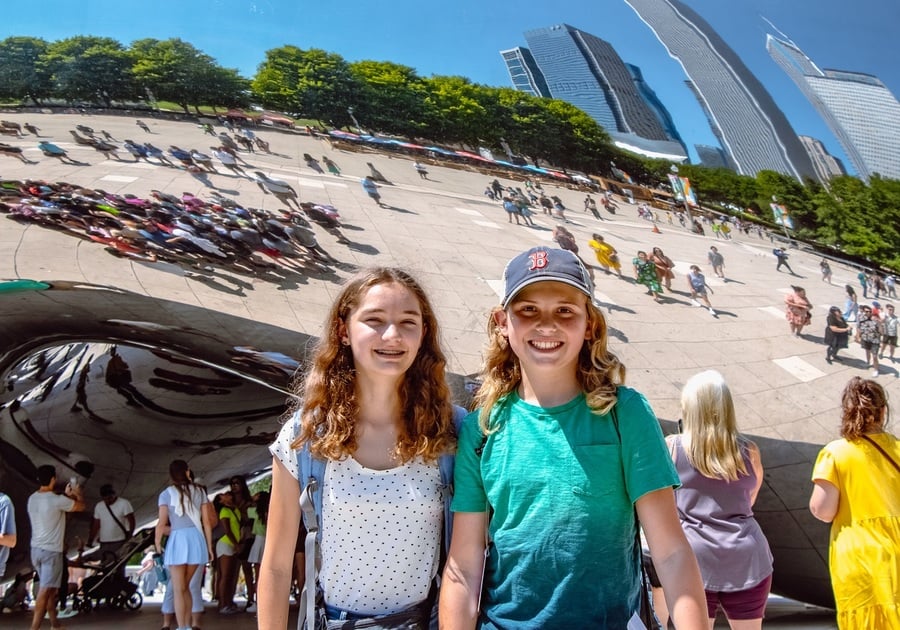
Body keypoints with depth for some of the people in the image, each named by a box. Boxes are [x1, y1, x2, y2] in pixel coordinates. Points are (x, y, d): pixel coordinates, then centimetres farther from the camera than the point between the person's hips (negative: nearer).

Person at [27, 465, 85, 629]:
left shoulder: (32, 499, 4)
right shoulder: (57, 500, -19)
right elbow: (81, 506, -3)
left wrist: (66, 495, 27)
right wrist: (78, 493, 16)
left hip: (36, 549, 8)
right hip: (51, 551, -8)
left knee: (51, 589, 20)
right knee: (45, 591, -8)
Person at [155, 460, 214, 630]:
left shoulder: (166, 494, 2)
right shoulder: (199, 491, 9)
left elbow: (162, 523, -3)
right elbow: (206, 522, 7)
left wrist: (157, 542, 12)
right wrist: (209, 546, 13)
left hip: (178, 540, -3)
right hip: (196, 539, 3)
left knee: (179, 589, 3)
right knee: (185, 587, 18)